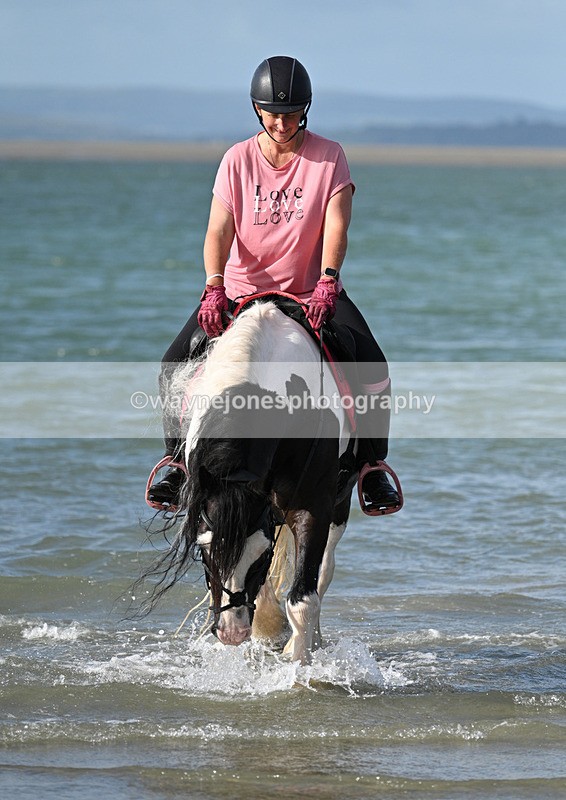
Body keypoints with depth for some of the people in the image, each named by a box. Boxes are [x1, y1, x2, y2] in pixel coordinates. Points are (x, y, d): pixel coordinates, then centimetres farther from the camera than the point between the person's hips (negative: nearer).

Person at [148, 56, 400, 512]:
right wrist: (214, 288, -31)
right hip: (243, 290, 1)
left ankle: (372, 465, -2)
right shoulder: (239, 160, -3)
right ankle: (180, 462, 5)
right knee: (176, 367, -15)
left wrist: (327, 282, -34)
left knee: (371, 367, -22)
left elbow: (336, 226, -16)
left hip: (314, 291, -1)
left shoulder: (329, 157, -5)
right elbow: (219, 230, -13)